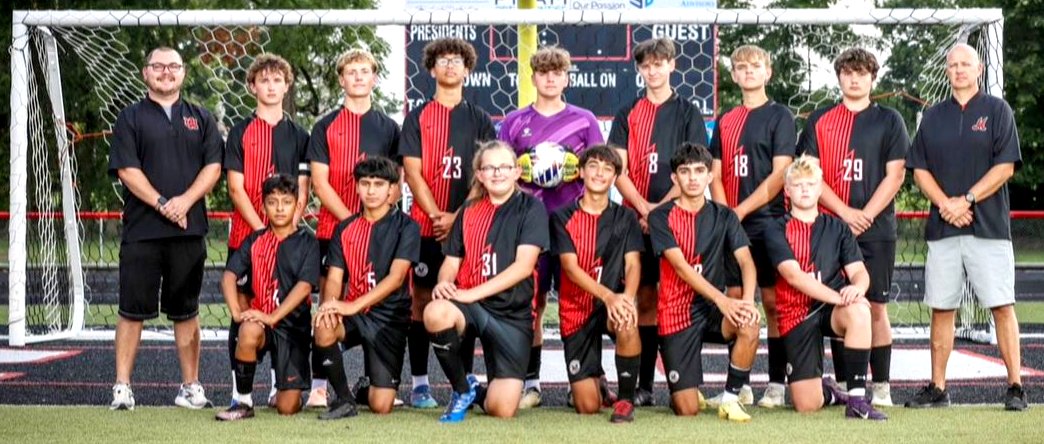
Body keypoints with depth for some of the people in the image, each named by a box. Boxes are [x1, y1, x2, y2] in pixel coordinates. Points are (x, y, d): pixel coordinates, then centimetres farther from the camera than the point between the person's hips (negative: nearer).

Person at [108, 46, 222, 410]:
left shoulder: (201, 118, 14)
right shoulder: (131, 118, 7)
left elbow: (213, 166, 4)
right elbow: (126, 169, -3)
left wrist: (185, 201, -11)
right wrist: (162, 204, -14)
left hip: (190, 230, 2)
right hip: (141, 229, -2)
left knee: (186, 311, 7)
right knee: (133, 310, 0)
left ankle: (190, 387, 14)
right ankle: (122, 387, 5)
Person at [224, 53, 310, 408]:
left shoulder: (298, 135, 11)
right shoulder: (240, 133, 6)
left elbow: (302, 192, 7)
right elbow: (236, 188, -1)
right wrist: (262, 230, -11)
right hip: (246, 234, -1)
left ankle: (280, 386, 10)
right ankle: (239, 389, 4)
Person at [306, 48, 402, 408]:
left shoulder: (388, 127, 13)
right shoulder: (325, 127, 6)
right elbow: (320, 182, 0)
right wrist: (350, 220, -10)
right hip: (333, 227, -2)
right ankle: (318, 385, 0)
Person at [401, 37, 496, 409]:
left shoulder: (479, 120, 10)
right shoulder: (418, 118, 8)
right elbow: (412, 173, 0)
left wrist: (457, 216, -9)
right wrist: (437, 215, -10)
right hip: (426, 224, -1)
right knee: (422, 299, 0)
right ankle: (419, 382, 4)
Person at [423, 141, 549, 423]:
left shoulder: (531, 208, 0)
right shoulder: (469, 211, 12)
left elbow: (524, 265, -11)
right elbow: (451, 262, 11)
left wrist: (474, 293, -18)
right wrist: (444, 283, -14)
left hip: (513, 314, -2)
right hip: (471, 305, 3)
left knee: (503, 409, -16)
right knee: (435, 313, -36)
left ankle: (478, 394, 24)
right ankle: (463, 391, -8)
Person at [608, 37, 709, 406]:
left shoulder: (688, 113, 8)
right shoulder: (627, 115, 14)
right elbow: (619, 170, 5)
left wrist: (661, 208, -11)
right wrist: (644, 208, -9)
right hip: (636, 219, 2)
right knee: (644, 298, 2)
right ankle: (644, 384, 5)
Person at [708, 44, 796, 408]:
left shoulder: (780, 116, 1)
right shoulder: (725, 122, 15)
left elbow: (780, 174, -7)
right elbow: (716, 176, 12)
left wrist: (741, 210, -12)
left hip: (768, 221, -4)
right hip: (731, 225, 4)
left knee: (772, 302, -3)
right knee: (735, 302, 5)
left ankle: (776, 385, 3)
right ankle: (739, 385, 10)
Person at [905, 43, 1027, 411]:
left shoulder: (997, 110, 5)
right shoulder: (933, 116, 15)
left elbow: (1005, 166, -4)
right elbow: (919, 170, 10)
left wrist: (966, 200, -12)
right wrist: (946, 204, -6)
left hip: (989, 227, -3)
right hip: (942, 228, 3)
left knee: (1002, 306, -6)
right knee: (941, 309, 5)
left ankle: (1015, 387, -1)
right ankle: (937, 388, 11)